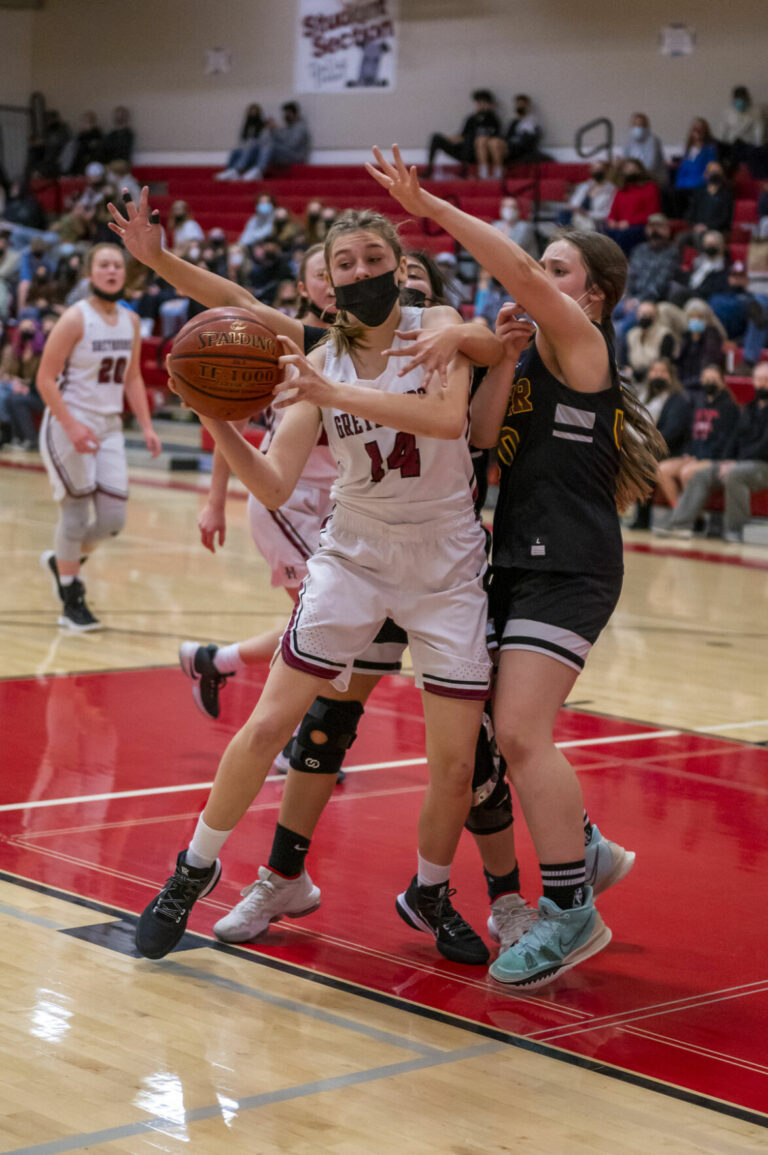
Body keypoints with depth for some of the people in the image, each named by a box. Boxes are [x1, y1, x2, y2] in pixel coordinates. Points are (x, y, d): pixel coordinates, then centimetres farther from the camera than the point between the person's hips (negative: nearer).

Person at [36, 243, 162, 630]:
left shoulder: (130, 321, 7)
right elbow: (46, 379, -14)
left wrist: (146, 426, 5)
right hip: (69, 424, -6)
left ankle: (61, 559, 30)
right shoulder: (76, 318, -12)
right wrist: (72, 426, -23)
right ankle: (71, 601, 11)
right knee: (77, 509, -4)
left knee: (113, 518, 1)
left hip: (108, 427, 6)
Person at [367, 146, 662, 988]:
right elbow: (482, 436, 3)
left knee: (520, 735, -16)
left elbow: (516, 273, -22)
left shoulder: (579, 341, -6)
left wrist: (429, 207, -20)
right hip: (520, 556, 9)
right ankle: (582, 849, 30)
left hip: (570, 564, -9)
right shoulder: (533, 352, 17)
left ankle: (570, 912, -8)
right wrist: (503, 358, -7)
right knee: (497, 730, 13)